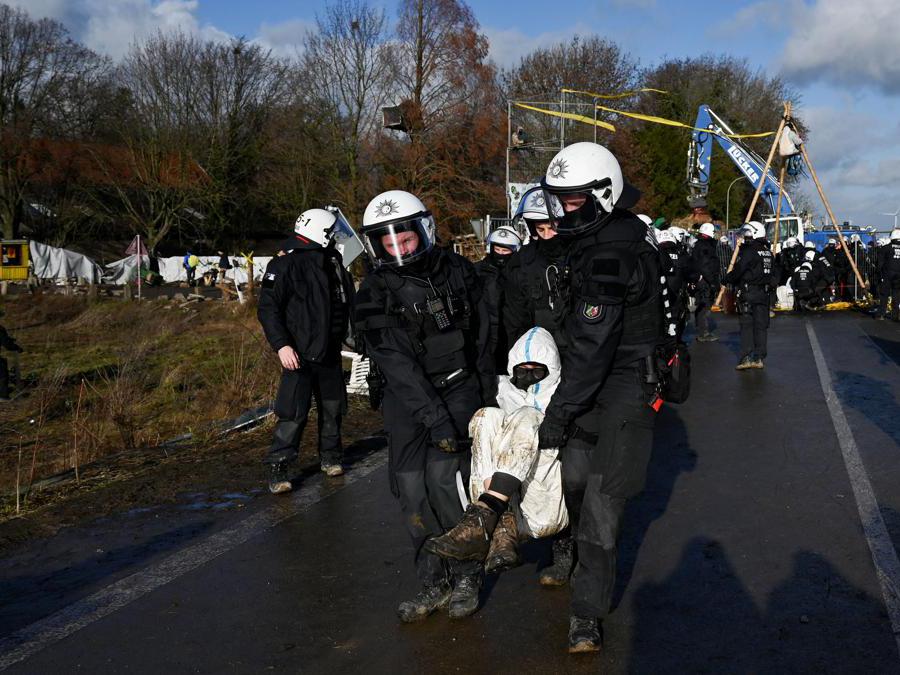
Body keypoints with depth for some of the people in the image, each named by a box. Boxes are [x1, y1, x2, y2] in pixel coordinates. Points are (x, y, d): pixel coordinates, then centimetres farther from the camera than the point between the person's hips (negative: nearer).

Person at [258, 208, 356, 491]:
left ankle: (330, 456, 31)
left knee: (333, 408, 14)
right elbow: (268, 308, -16)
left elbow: (347, 305, 23)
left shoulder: (334, 264, 13)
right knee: (293, 413, -9)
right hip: (300, 353, -7)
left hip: (330, 352, 7)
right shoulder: (285, 266, -11)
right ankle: (278, 468, 1)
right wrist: (281, 345, -24)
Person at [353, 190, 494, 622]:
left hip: (458, 387, -1)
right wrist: (435, 418, -26)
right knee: (410, 487, -3)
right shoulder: (375, 294, -9)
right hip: (407, 396, 1)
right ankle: (434, 583, 12)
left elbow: (481, 337, 10)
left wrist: (488, 392, 12)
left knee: (443, 477, -13)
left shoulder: (457, 271, -1)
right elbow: (396, 362, -18)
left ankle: (466, 576, 4)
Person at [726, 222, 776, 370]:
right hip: (764, 294, 6)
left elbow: (738, 271, -16)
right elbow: (773, 275, 16)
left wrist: (727, 278, 1)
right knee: (761, 325, 8)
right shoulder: (769, 253, 11)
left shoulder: (748, 252, -13)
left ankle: (746, 357, -10)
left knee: (746, 325, -3)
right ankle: (759, 358, 9)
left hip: (748, 293, -6)